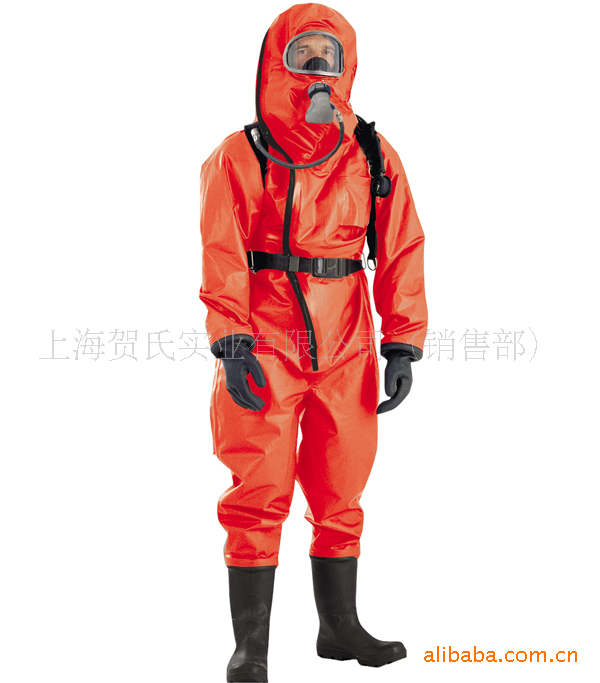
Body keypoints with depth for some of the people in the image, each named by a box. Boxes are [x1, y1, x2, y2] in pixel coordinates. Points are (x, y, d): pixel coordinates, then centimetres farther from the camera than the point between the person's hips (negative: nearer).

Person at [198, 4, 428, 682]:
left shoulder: (374, 158, 9)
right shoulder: (239, 157, 0)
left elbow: (402, 252, 7)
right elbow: (221, 258, -7)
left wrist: (402, 346, 1)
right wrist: (230, 342, -17)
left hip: (346, 350, 3)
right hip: (264, 348, -3)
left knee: (340, 494, 12)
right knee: (260, 495, -3)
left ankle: (339, 627, 28)